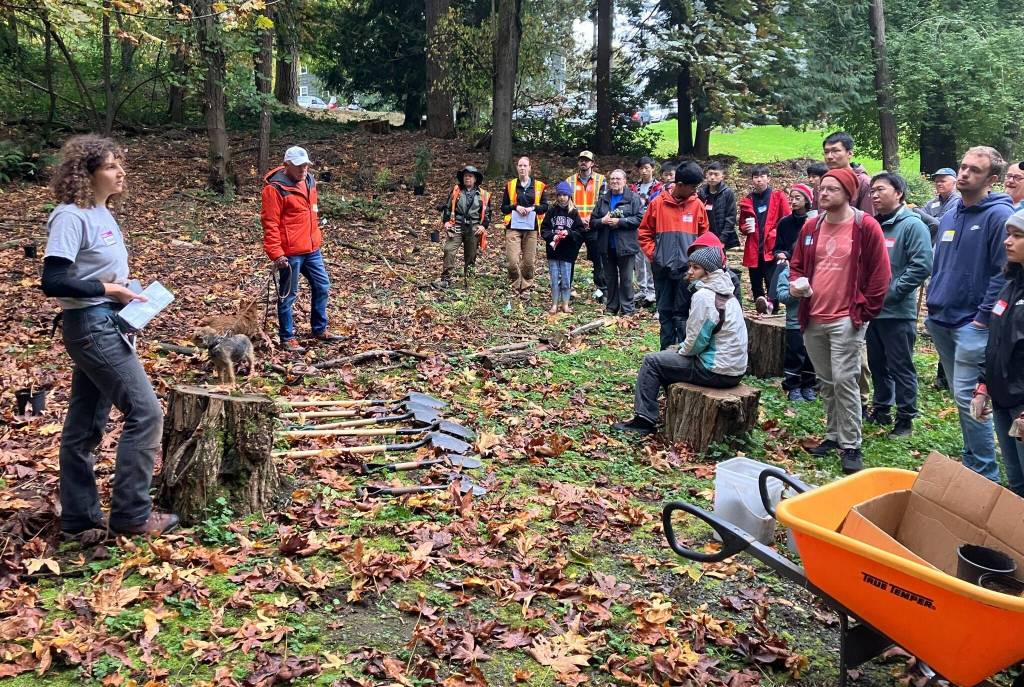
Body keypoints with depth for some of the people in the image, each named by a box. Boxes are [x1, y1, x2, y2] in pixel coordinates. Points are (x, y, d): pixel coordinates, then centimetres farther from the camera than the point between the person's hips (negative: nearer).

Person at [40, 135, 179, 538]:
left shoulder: (102, 214, 12)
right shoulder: (70, 217, -15)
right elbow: (53, 282, -21)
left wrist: (124, 292, 4)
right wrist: (106, 289, -18)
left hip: (107, 326, 9)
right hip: (91, 327, -9)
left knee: (85, 425, 12)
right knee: (145, 412, -8)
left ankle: (79, 519, 21)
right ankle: (131, 515, 2)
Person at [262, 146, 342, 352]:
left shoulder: (309, 180, 9)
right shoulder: (275, 188, -16)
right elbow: (270, 223, -18)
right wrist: (276, 254, -20)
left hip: (311, 249, 8)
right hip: (290, 253, -8)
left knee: (322, 287, 15)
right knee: (288, 295, 3)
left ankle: (319, 330, 31)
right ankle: (287, 338, 16)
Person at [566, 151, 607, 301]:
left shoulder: (600, 180, 3)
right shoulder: (570, 181, 9)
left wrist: (592, 219, -16)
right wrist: (578, 219, -12)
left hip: (594, 227, -2)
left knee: (598, 258, 1)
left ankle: (600, 288, 11)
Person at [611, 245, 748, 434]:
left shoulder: (703, 296, -18)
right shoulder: (726, 293, 11)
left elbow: (696, 341, -17)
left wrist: (681, 350, 2)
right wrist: (681, 349, 12)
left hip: (717, 372, -9)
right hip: (735, 369, 9)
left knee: (652, 362, 1)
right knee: (671, 354, 27)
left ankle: (644, 420, 5)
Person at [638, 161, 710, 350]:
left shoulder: (697, 204, 2)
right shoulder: (657, 203, -1)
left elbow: (704, 235, 11)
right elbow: (644, 233, 7)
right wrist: (653, 255, -2)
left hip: (686, 268, 0)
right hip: (662, 268, 1)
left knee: (682, 313, -1)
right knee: (665, 312, 8)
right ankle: (667, 351, 16)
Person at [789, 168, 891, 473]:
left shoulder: (865, 226, -6)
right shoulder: (811, 227, 10)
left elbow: (879, 273, -5)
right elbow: (797, 263, 20)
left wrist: (865, 311, -7)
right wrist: (795, 283, -2)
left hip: (846, 319, -6)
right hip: (813, 319, 6)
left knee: (844, 381, -9)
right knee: (825, 382, 13)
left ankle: (851, 445, 0)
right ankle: (834, 435, 25)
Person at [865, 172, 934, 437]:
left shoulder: (912, 225, -10)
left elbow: (921, 267, -18)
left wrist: (890, 292, -18)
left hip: (898, 312, -7)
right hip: (872, 309, 7)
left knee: (901, 367, 2)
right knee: (877, 364, 16)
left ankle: (905, 418, 12)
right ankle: (881, 408, 31)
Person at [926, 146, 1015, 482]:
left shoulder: (999, 215, -10)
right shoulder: (949, 216, 13)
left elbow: (1004, 271, -15)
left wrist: (983, 316, -16)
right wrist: (934, 306, 14)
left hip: (973, 323, -8)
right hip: (941, 321, 8)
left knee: (967, 398, -9)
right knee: (962, 397, 15)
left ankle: (985, 475, 2)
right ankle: (972, 462, 27)